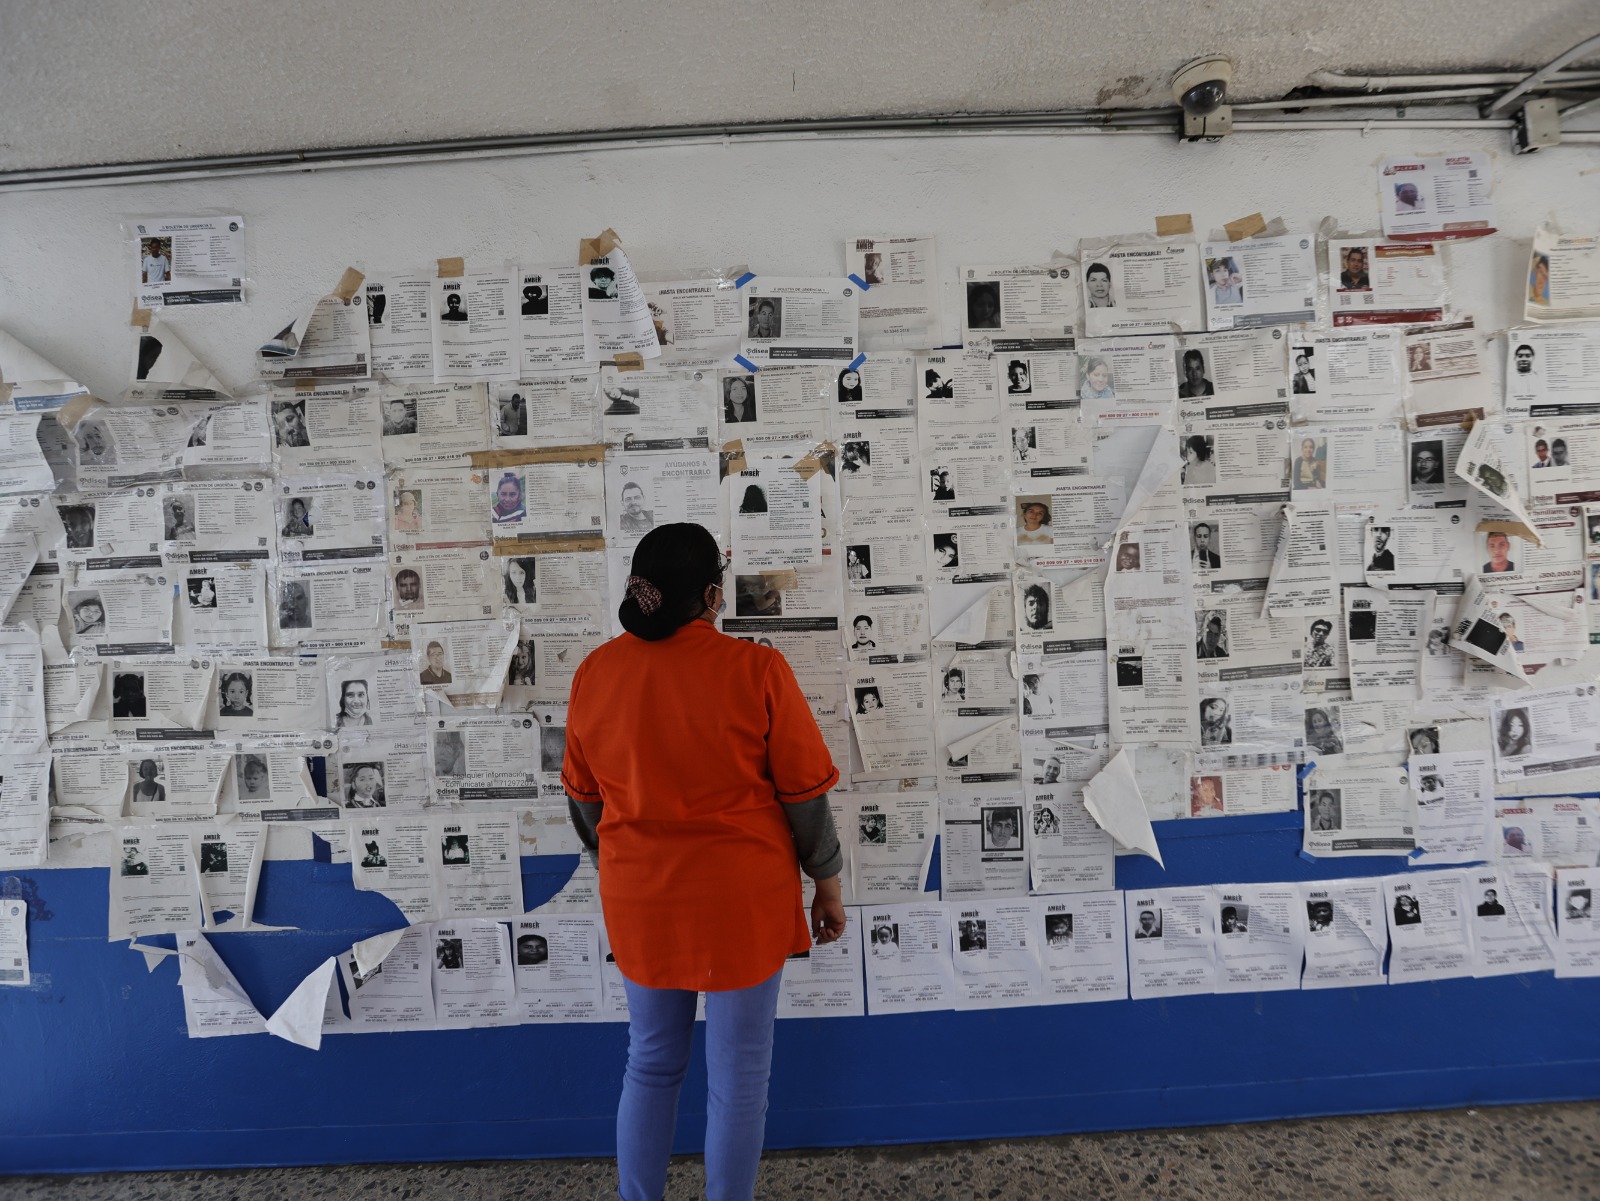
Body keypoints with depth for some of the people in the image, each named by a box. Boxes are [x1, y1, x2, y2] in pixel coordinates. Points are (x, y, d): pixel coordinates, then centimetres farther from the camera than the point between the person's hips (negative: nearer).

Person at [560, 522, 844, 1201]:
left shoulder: (595, 672, -5)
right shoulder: (755, 670, -16)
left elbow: (584, 799, 6)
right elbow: (805, 794, -9)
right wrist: (827, 881, 6)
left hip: (640, 901, 4)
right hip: (740, 899, -4)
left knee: (651, 1065, 23)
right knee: (738, 1075, 15)